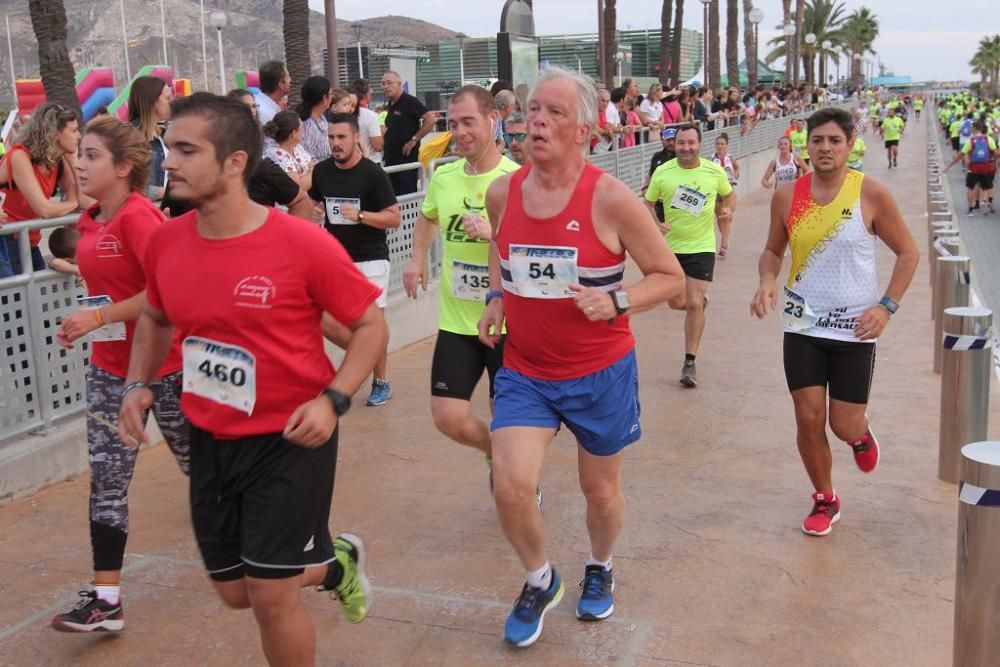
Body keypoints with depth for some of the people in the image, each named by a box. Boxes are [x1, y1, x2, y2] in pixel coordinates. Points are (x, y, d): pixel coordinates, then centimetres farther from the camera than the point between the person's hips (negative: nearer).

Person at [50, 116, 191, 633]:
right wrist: (85, 323, 6)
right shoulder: (89, 222, 6)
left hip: (164, 366, -7)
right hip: (109, 367, 7)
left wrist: (99, 317, -23)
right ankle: (106, 597, 8)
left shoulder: (139, 216, -19)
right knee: (105, 478, 3)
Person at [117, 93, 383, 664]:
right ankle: (338, 563, 43)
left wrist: (333, 400, -22)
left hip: (291, 441, -6)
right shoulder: (166, 241, -4)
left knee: (270, 595, -2)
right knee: (235, 593, 16)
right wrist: (137, 384, 2)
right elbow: (156, 318, 16)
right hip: (210, 442, 6)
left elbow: (371, 324, -10)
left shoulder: (303, 243, -20)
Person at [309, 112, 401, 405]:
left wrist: (359, 215, -26)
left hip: (370, 259, -4)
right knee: (326, 322, -2)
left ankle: (381, 382, 19)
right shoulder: (321, 171, 3)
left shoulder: (373, 173, -11)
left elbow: (395, 217, -13)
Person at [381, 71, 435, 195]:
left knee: (407, 194, -6)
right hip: (390, 157, 8)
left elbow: (430, 119, -18)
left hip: (406, 157, -8)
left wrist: (414, 140, -17)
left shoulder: (410, 101, -10)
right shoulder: (391, 104, 13)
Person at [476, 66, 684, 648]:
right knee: (511, 485, -13)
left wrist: (615, 303, -24)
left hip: (600, 375, -2)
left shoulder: (610, 198, -16)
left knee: (601, 489, 14)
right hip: (524, 371, 3)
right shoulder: (503, 191, -3)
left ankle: (601, 568, 48)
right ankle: (540, 581, 18)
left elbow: (670, 277, -8)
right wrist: (497, 298, 4)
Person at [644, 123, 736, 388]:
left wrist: (728, 210, -10)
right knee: (677, 303, 9)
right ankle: (700, 298, 48)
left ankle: (690, 363, 2)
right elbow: (647, 203, 3)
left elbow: (729, 194, 12)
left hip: (702, 246, -2)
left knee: (694, 304, -10)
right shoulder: (662, 173, -7)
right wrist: (655, 224, -16)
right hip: (671, 246, 2)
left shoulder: (715, 171, -6)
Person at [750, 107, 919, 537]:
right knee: (808, 419, 1)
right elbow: (773, 250, 11)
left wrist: (887, 306, -11)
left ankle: (861, 435, 41)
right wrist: (767, 281, -10)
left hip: (855, 329, -2)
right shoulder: (787, 196, -2)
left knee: (845, 426, 1)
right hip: (802, 326, 2)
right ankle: (825, 501, 24)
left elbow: (908, 252, 0)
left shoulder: (871, 194, -9)